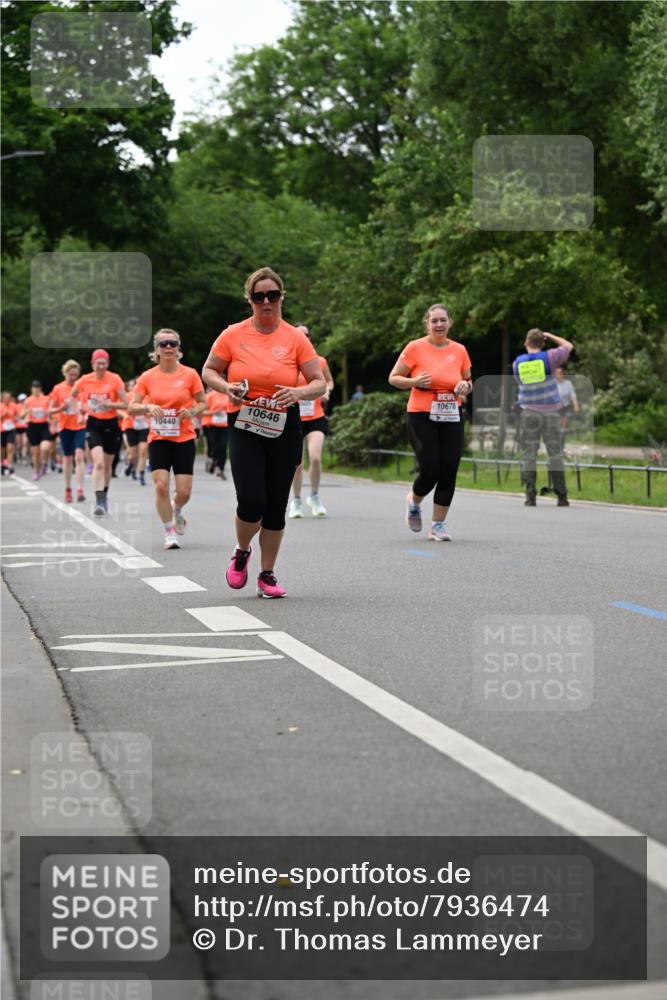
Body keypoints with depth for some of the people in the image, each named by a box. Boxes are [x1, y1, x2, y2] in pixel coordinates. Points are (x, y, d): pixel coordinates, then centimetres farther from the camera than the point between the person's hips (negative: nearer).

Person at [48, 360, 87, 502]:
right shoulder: (58, 389, 0)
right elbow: (50, 411, 3)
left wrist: (85, 412, -12)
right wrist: (61, 408, -17)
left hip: (80, 426, -1)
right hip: (65, 426, 1)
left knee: (79, 456, -16)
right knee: (67, 458, 9)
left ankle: (80, 490, -18)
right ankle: (68, 489, 22)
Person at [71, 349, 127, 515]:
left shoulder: (115, 379, -9)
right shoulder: (85, 380, -3)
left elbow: (125, 404, -12)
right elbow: (72, 396, 16)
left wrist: (108, 403, -24)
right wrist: (83, 407, 3)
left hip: (111, 424, 1)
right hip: (94, 424, 0)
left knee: (107, 464, 13)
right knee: (98, 462, -19)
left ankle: (104, 495, 36)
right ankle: (99, 501, -22)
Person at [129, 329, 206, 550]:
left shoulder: (190, 374, -2)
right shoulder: (147, 377, 0)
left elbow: (202, 403, 6)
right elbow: (131, 408, 1)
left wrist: (192, 411, -15)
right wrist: (148, 407, -20)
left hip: (184, 440, 0)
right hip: (158, 440, 0)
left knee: (184, 491, -4)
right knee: (161, 485, -13)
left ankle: (176, 511, 34)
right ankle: (169, 532, 3)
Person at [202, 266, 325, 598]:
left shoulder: (296, 338, -1)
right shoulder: (233, 335, -1)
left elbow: (319, 384, 1)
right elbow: (209, 371, 9)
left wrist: (298, 392, -20)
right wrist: (227, 387, -12)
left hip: (284, 430, 1)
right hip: (244, 429, -1)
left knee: (276, 505, 5)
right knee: (251, 500, -15)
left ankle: (267, 575, 20)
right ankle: (241, 551, 17)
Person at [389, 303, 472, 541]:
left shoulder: (459, 350, 6)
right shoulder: (415, 348, -5)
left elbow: (468, 381, 20)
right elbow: (393, 378, 0)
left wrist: (466, 386, -4)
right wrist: (415, 382, -18)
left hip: (451, 418, 4)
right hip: (422, 417, -4)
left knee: (449, 472, -2)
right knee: (430, 470, -11)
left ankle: (438, 525, 11)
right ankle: (414, 502, 24)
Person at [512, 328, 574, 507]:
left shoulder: (517, 363, 2)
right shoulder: (549, 357, -6)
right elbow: (568, 346, 10)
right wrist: (549, 336, 19)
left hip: (529, 413, 1)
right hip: (550, 412, -1)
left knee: (529, 455, 2)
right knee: (555, 454, 3)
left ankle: (530, 496, -7)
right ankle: (561, 497, 3)